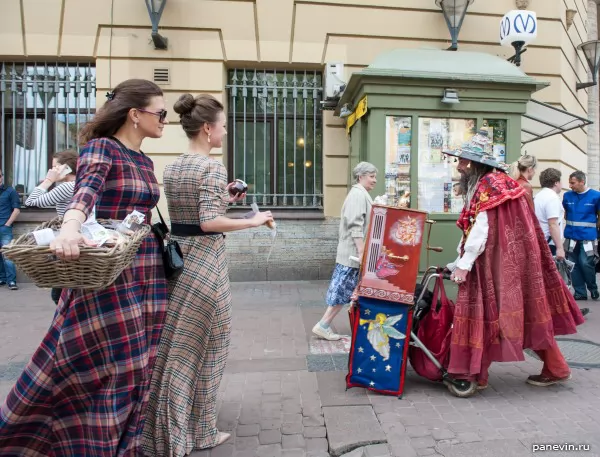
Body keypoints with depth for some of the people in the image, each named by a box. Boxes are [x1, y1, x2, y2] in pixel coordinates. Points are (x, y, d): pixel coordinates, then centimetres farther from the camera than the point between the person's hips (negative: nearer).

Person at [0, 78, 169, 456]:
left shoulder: (145, 162, 13)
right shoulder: (101, 147, -9)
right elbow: (86, 191, -28)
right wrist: (70, 229, -46)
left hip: (146, 273, 7)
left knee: (132, 366, 12)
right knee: (95, 363, 2)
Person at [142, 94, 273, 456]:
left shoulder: (172, 168, 11)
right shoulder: (212, 167, -14)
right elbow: (209, 222, -23)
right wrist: (254, 220, -14)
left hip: (177, 257, 8)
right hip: (205, 260, -8)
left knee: (177, 344, 17)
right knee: (206, 344, 7)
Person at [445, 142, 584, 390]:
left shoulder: (489, 186, -14)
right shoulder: (480, 187, 16)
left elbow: (481, 230, -22)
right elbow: (472, 232, 14)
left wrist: (464, 264, -21)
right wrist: (458, 263, 11)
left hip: (504, 262, -10)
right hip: (495, 262, 10)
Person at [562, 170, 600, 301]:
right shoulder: (567, 195, 2)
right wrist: (572, 225, 9)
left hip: (588, 237, -3)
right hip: (571, 236, 4)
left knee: (586, 264, -9)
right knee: (574, 265, 6)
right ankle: (580, 292, 17)